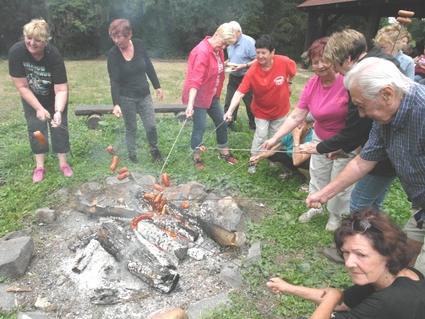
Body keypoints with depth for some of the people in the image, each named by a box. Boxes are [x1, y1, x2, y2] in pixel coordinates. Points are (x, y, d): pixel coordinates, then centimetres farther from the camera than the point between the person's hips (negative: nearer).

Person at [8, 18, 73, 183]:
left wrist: (58, 112, -46)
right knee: (35, 128, 2)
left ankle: (63, 163, 13)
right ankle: (39, 166, 13)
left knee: (59, 126, -1)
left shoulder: (54, 55, -33)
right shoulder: (16, 51, -28)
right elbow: (22, 86, -22)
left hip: (54, 97, -1)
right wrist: (39, 108, -24)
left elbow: (61, 90, -32)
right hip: (31, 97, 1)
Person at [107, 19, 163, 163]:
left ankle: (154, 149, 31)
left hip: (144, 95, 2)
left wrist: (157, 86, 8)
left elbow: (149, 67, 5)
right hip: (126, 97, -2)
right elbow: (114, 81, -17)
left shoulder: (139, 45, -7)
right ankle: (132, 156, 27)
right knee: (131, 128, 7)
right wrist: (116, 104, -25)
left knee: (151, 126, 3)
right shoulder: (113, 54, -15)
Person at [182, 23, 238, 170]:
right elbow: (195, 80, -33)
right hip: (198, 96, -9)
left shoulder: (218, 50, 3)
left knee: (222, 122, 14)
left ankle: (224, 152, 31)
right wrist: (190, 104, -38)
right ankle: (196, 157, 17)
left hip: (212, 95, 9)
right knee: (200, 126, -3)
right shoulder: (202, 52, -24)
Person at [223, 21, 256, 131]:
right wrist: (227, 63, -2)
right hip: (233, 77, 6)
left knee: (250, 104, 5)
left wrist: (244, 66, -26)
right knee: (229, 102, 9)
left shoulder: (249, 42, -15)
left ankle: (254, 126, 21)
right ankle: (228, 123, 22)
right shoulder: (230, 43, 6)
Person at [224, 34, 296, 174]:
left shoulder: (284, 62, -24)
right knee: (261, 135, -3)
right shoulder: (252, 72, -28)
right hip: (261, 110, -2)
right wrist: (230, 110, -44)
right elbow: (240, 92, -33)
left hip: (280, 108, 2)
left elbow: (293, 71, 0)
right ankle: (253, 161, 17)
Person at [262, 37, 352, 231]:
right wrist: (275, 138, -15)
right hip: (321, 140, 5)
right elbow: (296, 117, -9)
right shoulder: (312, 84, -10)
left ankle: (335, 214, 37)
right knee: (317, 177, 19)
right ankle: (315, 207, 44)